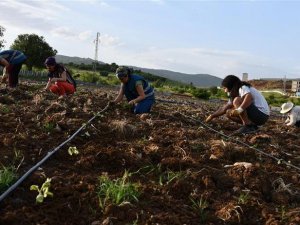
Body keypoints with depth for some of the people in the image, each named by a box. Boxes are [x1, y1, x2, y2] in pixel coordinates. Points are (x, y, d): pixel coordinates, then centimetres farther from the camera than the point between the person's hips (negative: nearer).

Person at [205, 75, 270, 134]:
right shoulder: (234, 94, 15)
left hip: (262, 115, -9)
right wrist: (212, 116, 18)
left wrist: (239, 110, -39)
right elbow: (224, 108, 20)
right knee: (229, 113, 6)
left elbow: (249, 97, -36)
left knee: (236, 100, -23)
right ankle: (252, 126, 3)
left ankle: (248, 126, -19)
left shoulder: (243, 88, -13)